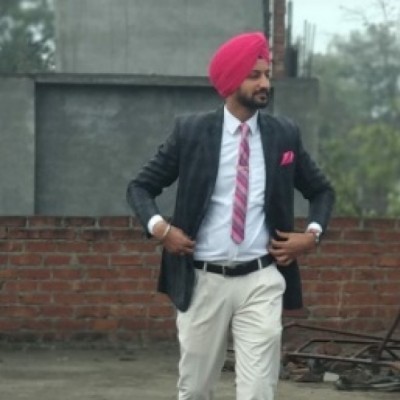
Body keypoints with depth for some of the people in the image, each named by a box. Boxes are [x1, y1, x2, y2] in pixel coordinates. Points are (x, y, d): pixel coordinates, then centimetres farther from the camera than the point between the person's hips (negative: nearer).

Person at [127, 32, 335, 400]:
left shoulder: (284, 134, 5)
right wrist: (159, 227, -11)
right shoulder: (190, 131, -1)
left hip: (261, 282, 0)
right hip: (204, 282, 0)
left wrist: (312, 234, 2)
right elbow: (140, 186, 6)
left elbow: (322, 191, 19)